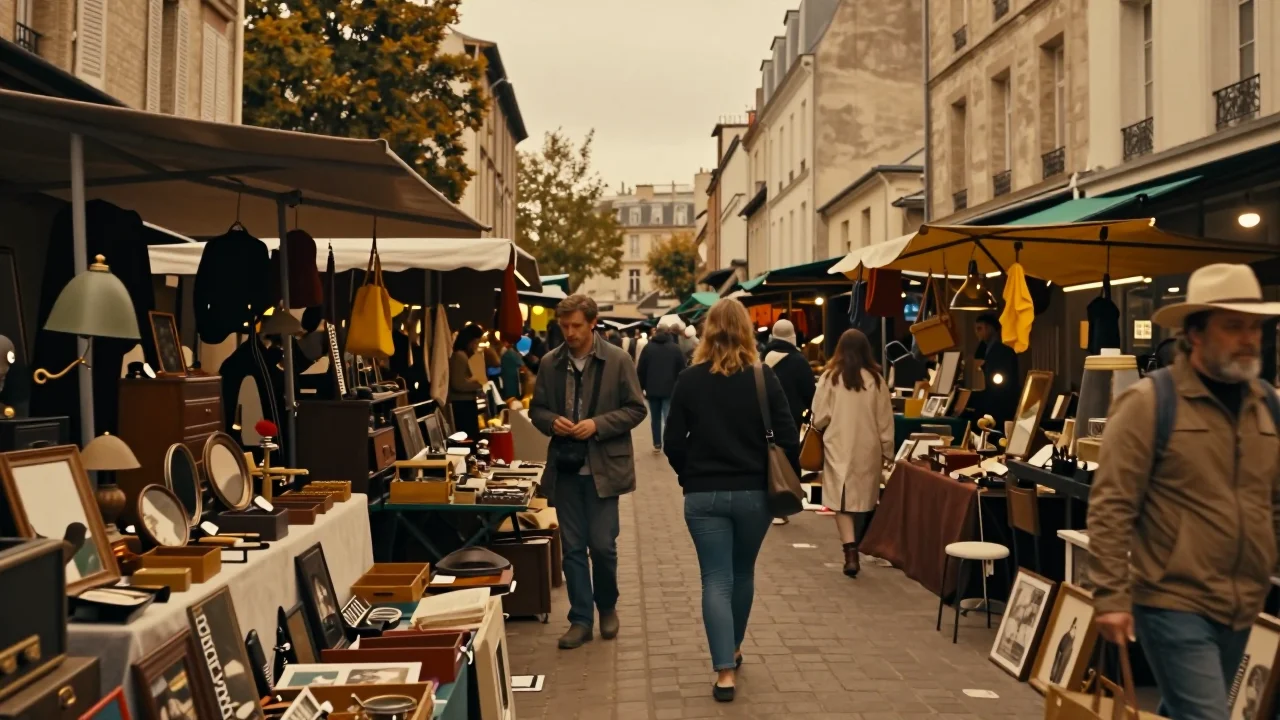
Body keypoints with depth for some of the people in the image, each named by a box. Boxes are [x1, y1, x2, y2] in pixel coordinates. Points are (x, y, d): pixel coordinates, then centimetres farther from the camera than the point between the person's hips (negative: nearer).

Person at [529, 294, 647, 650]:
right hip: (565, 467, 3)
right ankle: (581, 619, 18)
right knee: (572, 546, 7)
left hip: (603, 467, -3)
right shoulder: (550, 363, 4)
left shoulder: (618, 360, -5)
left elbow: (635, 409, -4)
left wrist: (597, 425, -17)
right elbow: (536, 408, 12)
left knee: (602, 544, 0)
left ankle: (607, 607, 27)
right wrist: (552, 421, -11)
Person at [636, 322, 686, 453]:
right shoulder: (676, 348, 2)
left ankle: (657, 445, 14)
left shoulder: (648, 348, 4)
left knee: (655, 418, 12)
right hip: (670, 390, -1)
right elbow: (682, 371, 3)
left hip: (652, 389, 1)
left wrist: (640, 388, 9)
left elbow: (640, 370, 2)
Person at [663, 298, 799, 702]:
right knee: (743, 574, 20)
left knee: (716, 581, 2)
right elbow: (787, 439, -6)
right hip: (754, 492, 1)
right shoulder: (764, 377, -5)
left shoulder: (690, 379, -4)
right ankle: (733, 649, 36)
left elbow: (672, 443, -1)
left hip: (704, 494, -1)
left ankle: (725, 671, -5)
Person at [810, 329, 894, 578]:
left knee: (843, 500, 1)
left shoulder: (831, 377, -8)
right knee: (863, 498, 16)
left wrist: (822, 427, 16)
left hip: (839, 447, -2)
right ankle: (854, 548, 28)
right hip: (868, 448, 2)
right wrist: (887, 450, 11)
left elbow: (819, 418, -7)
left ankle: (851, 552, -14)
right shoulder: (876, 379, -2)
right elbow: (885, 420, 2)